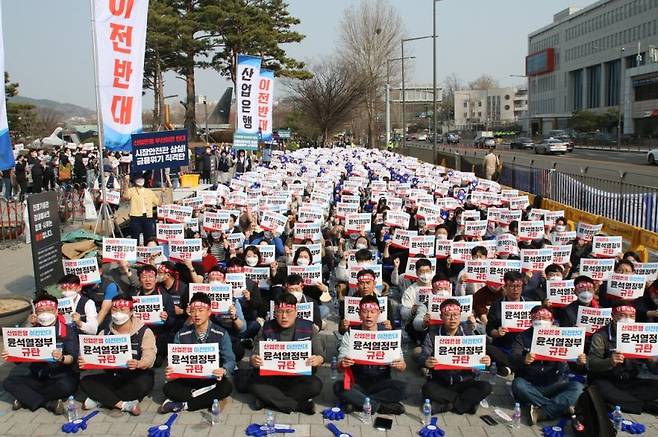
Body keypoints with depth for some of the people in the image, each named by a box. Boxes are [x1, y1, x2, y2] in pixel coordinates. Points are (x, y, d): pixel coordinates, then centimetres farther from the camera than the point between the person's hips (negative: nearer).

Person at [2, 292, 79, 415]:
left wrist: (62, 358, -38)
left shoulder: (67, 331, -6)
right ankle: (49, 403, -23)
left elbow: (72, 358, -15)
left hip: (62, 376, -4)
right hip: (38, 378, 5)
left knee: (66, 386, -36)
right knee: (9, 382, -15)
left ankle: (26, 399, -15)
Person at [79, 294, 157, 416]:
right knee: (85, 382, -18)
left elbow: (149, 357, -21)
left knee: (143, 384, -37)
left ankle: (100, 398, -20)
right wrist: (85, 362, -28)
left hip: (137, 376, -4)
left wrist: (138, 364, -44)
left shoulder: (144, 332, -8)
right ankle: (124, 405, -26)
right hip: (113, 377, 4)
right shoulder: (105, 333, 6)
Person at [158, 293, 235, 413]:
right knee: (168, 388, -26)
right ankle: (212, 399, -24)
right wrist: (170, 370, -23)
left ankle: (182, 405, -23)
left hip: (212, 379, -1)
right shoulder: (182, 335, 2)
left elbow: (230, 360, -10)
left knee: (226, 387, -33)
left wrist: (224, 371, -33)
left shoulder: (221, 334, -5)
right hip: (188, 380, 1)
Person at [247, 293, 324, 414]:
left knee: (315, 385, -31)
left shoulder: (309, 328, -2)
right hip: (272, 376, 0)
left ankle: (269, 399, -18)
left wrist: (317, 360, -27)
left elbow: (320, 357, -1)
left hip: (299, 376, 0)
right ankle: (299, 405, -22)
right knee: (254, 383, -29)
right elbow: (255, 355, -1)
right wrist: (254, 361, -27)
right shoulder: (267, 328, -1)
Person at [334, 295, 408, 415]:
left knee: (401, 388, -27)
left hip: (381, 383, 0)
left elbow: (402, 367, -4)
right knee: (338, 387, -29)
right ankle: (382, 407, -21)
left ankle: (357, 402, -18)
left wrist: (400, 365, -29)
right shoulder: (350, 335, -2)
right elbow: (340, 367, -7)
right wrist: (342, 364, -32)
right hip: (357, 384, 0)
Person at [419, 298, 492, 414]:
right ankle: (467, 401, -16)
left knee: (486, 387, -24)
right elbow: (422, 358, -7)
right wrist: (426, 362, -33)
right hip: (440, 383, -1)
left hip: (464, 381, 2)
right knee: (427, 388, -32)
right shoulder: (433, 335, 0)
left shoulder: (468, 333, 5)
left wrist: (486, 361, -21)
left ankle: (443, 405, -21)